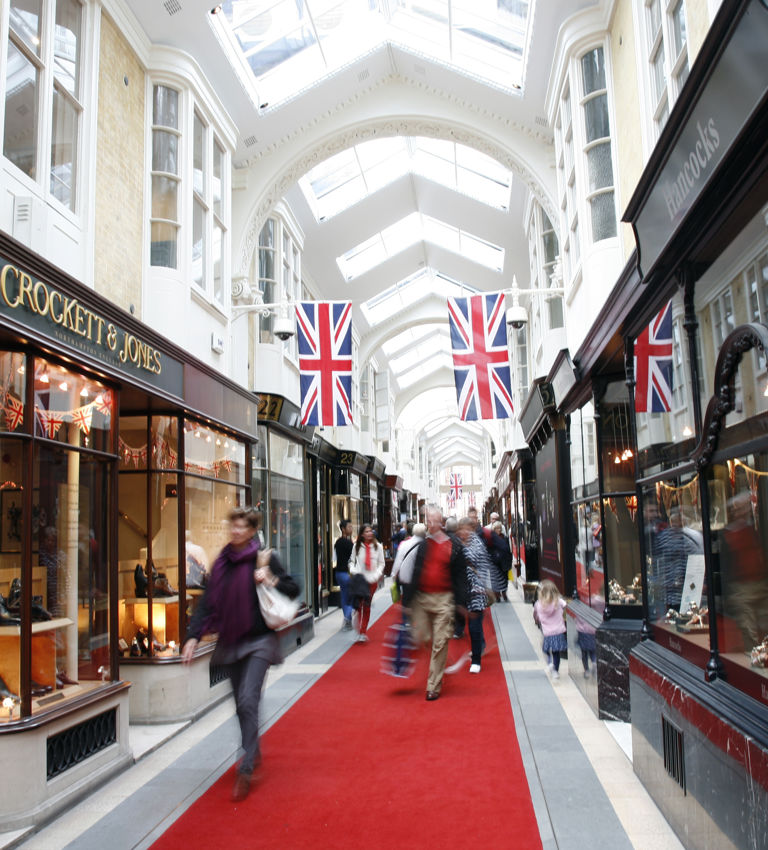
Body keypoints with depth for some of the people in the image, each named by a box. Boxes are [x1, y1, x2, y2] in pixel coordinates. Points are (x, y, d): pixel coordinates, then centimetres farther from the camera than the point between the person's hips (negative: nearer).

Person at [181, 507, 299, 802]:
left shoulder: (264, 558, -6)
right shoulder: (222, 562, 6)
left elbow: (293, 589, -2)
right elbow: (208, 601, 7)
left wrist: (272, 581, -21)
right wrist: (194, 635, -2)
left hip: (259, 639, -5)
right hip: (231, 641, 5)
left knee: (248, 701, -14)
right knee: (241, 704, 13)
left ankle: (246, 770, -9)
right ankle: (254, 752, 33)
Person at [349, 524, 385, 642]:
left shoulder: (378, 546, 3)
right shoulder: (357, 546, 2)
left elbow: (381, 563, 7)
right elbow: (352, 561, 10)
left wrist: (376, 575, -7)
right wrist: (353, 570, -9)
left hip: (372, 580, 1)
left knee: (367, 607, 6)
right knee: (359, 606, -8)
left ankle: (363, 632, 15)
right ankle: (360, 632, -3)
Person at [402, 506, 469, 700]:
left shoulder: (455, 547, 2)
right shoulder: (421, 545, 7)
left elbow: (460, 577, 3)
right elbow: (413, 573, 7)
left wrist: (461, 603, -3)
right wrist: (406, 600, 4)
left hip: (444, 600, -2)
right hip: (421, 598, 2)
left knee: (440, 643, -1)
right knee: (421, 638, 0)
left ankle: (433, 686, 8)